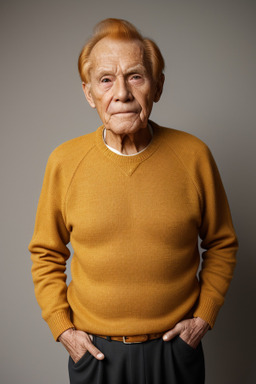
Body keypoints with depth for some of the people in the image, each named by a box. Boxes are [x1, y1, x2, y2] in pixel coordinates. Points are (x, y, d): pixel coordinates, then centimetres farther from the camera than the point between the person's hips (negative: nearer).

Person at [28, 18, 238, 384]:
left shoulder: (193, 155, -10)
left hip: (175, 346, 0)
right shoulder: (64, 161, -9)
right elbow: (45, 253, 3)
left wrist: (204, 315, -3)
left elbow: (222, 244, 3)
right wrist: (61, 325, -3)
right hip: (93, 350, 1)